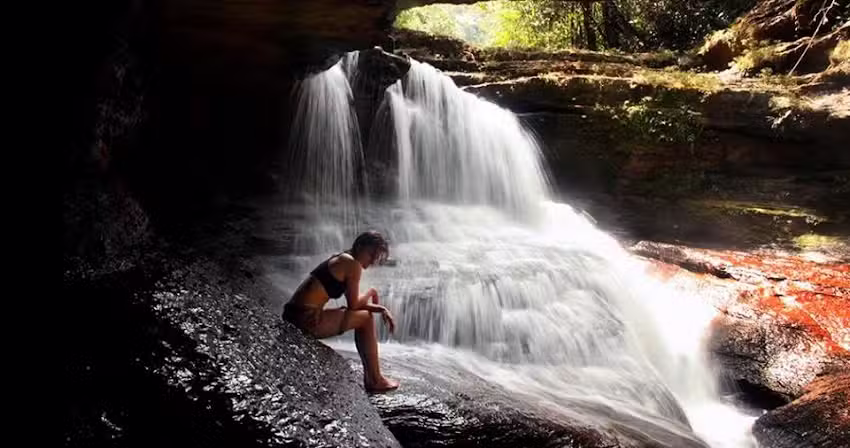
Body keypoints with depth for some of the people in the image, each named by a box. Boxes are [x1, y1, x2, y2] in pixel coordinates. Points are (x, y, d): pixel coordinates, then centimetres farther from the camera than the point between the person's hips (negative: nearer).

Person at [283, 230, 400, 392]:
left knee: (361, 314, 22)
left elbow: (354, 304, 22)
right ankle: (375, 380, 15)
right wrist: (370, 292, 14)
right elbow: (353, 305, -4)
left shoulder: (341, 259, 19)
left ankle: (370, 374, 29)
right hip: (308, 319, -9)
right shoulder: (353, 264, -9)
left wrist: (382, 309, 12)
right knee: (366, 318, 6)